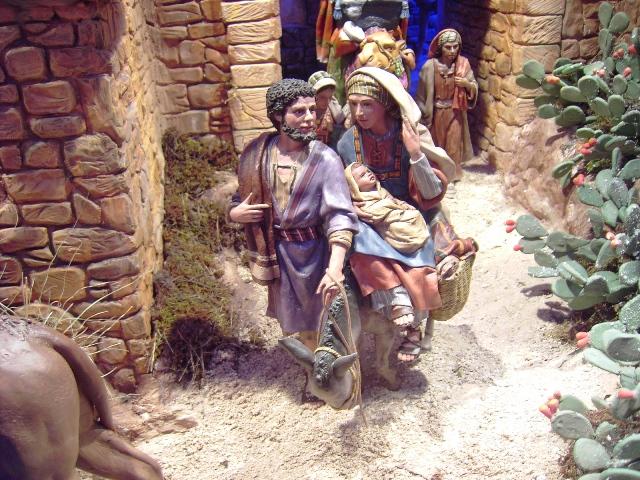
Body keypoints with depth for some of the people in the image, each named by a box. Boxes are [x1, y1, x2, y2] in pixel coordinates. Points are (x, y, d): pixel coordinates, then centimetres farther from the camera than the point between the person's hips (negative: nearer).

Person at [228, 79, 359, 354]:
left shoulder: (325, 159, -18)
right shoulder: (258, 153, -5)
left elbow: (340, 216, -25)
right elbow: (241, 198, 10)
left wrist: (335, 267, -37)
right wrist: (235, 213, -14)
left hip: (311, 252, -3)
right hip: (274, 251, 4)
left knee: (312, 323, 13)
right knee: (287, 319, 22)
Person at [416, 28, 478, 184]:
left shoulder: (463, 64, -8)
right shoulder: (430, 66, -14)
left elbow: (474, 88, -2)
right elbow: (424, 94, -9)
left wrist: (467, 83, -24)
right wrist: (425, 116, -8)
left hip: (455, 113, 1)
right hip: (436, 113, -1)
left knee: (453, 146, 7)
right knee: (435, 146, 13)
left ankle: (451, 176, 21)